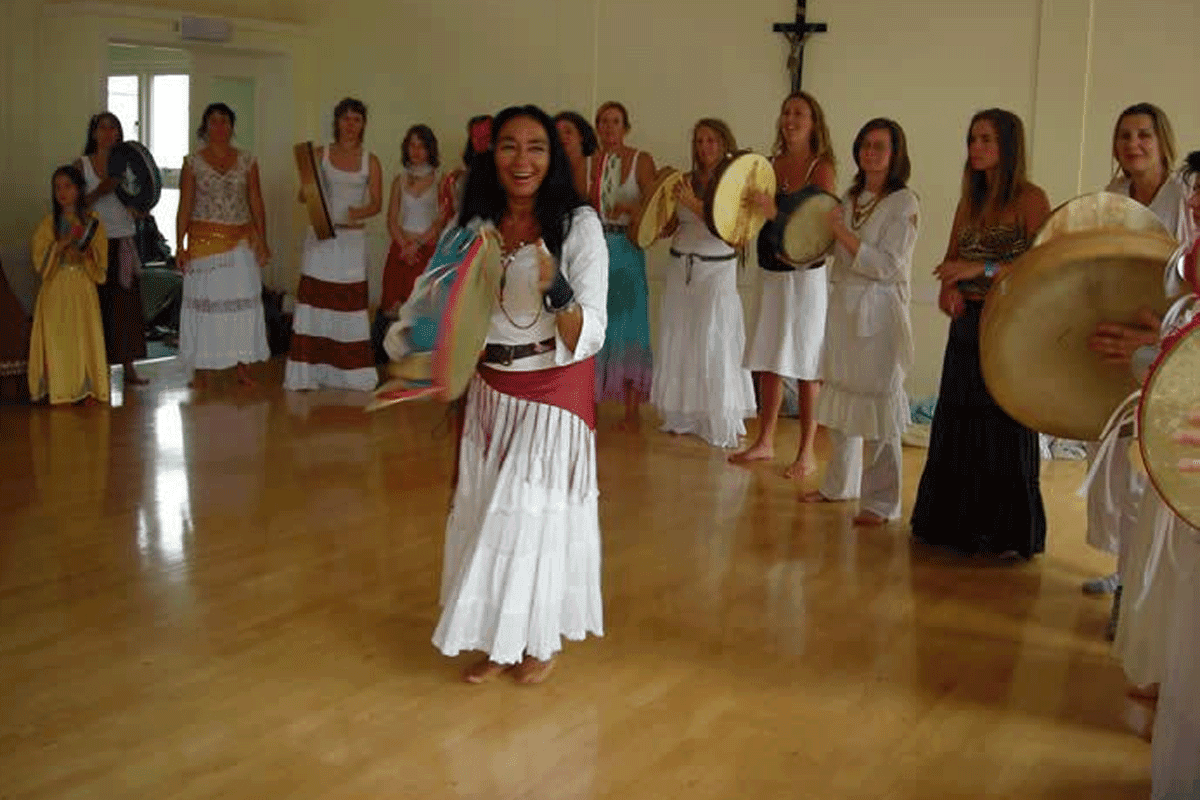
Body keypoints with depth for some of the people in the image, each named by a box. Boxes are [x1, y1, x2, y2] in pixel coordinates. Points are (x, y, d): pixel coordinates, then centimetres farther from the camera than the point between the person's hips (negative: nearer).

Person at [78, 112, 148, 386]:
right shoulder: (83, 165, 1)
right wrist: (99, 192, -17)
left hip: (124, 241, 2)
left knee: (127, 303, 1)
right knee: (97, 303, -3)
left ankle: (128, 366, 6)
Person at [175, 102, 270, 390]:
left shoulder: (247, 161, 8)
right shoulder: (193, 162, 4)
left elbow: (256, 204, 8)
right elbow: (184, 207, 2)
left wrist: (262, 241, 2)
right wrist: (180, 246, -5)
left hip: (241, 242, 1)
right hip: (204, 242, -1)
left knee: (243, 302, -3)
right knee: (204, 302, -1)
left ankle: (243, 367, 6)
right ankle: (200, 370, 5)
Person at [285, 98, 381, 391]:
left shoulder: (370, 161, 6)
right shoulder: (320, 154, 5)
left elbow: (376, 203, 3)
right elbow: (303, 196, 3)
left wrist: (360, 212, -18)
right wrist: (307, 190, -20)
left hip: (353, 238, 0)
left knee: (351, 303, -1)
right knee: (314, 300, -3)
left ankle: (351, 371, 8)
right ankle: (308, 370, 2)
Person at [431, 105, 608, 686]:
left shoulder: (578, 225, -15)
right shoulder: (477, 227, 0)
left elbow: (587, 339, -19)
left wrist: (557, 289, -34)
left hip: (554, 394, -4)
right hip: (490, 393, 5)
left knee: (539, 513, 4)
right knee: (486, 513, 9)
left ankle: (540, 639, 25)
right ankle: (496, 639, 26)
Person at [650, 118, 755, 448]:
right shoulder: (685, 181, 7)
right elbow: (666, 226, 10)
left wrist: (694, 204, -23)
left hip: (716, 269, -5)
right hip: (680, 268, 5)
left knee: (714, 343, -4)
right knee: (678, 342, 8)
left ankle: (719, 424, 4)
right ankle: (682, 417, 19)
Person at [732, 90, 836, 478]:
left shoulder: (822, 169, -7)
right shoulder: (773, 165, 8)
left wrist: (775, 213, -28)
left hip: (806, 275, -6)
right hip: (771, 272, 6)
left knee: (806, 367, 0)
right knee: (768, 361, 11)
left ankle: (807, 453, 9)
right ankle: (764, 442, 23)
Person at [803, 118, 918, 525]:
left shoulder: (904, 202, -8)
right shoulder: (851, 197, 12)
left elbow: (887, 266, -16)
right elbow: (828, 247, 20)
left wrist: (840, 231, -18)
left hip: (878, 312, -7)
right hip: (843, 307, 7)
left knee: (877, 401, -5)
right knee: (840, 396, 14)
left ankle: (881, 501, 5)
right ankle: (840, 484, 29)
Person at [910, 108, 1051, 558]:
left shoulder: (1030, 199, -6)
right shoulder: (970, 200, 14)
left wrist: (984, 269, -22)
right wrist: (949, 288, -3)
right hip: (967, 325, 6)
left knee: (1004, 429, -3)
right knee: (957, 426, 8)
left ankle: (1008, 534, 9)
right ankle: (958, 523, 21)